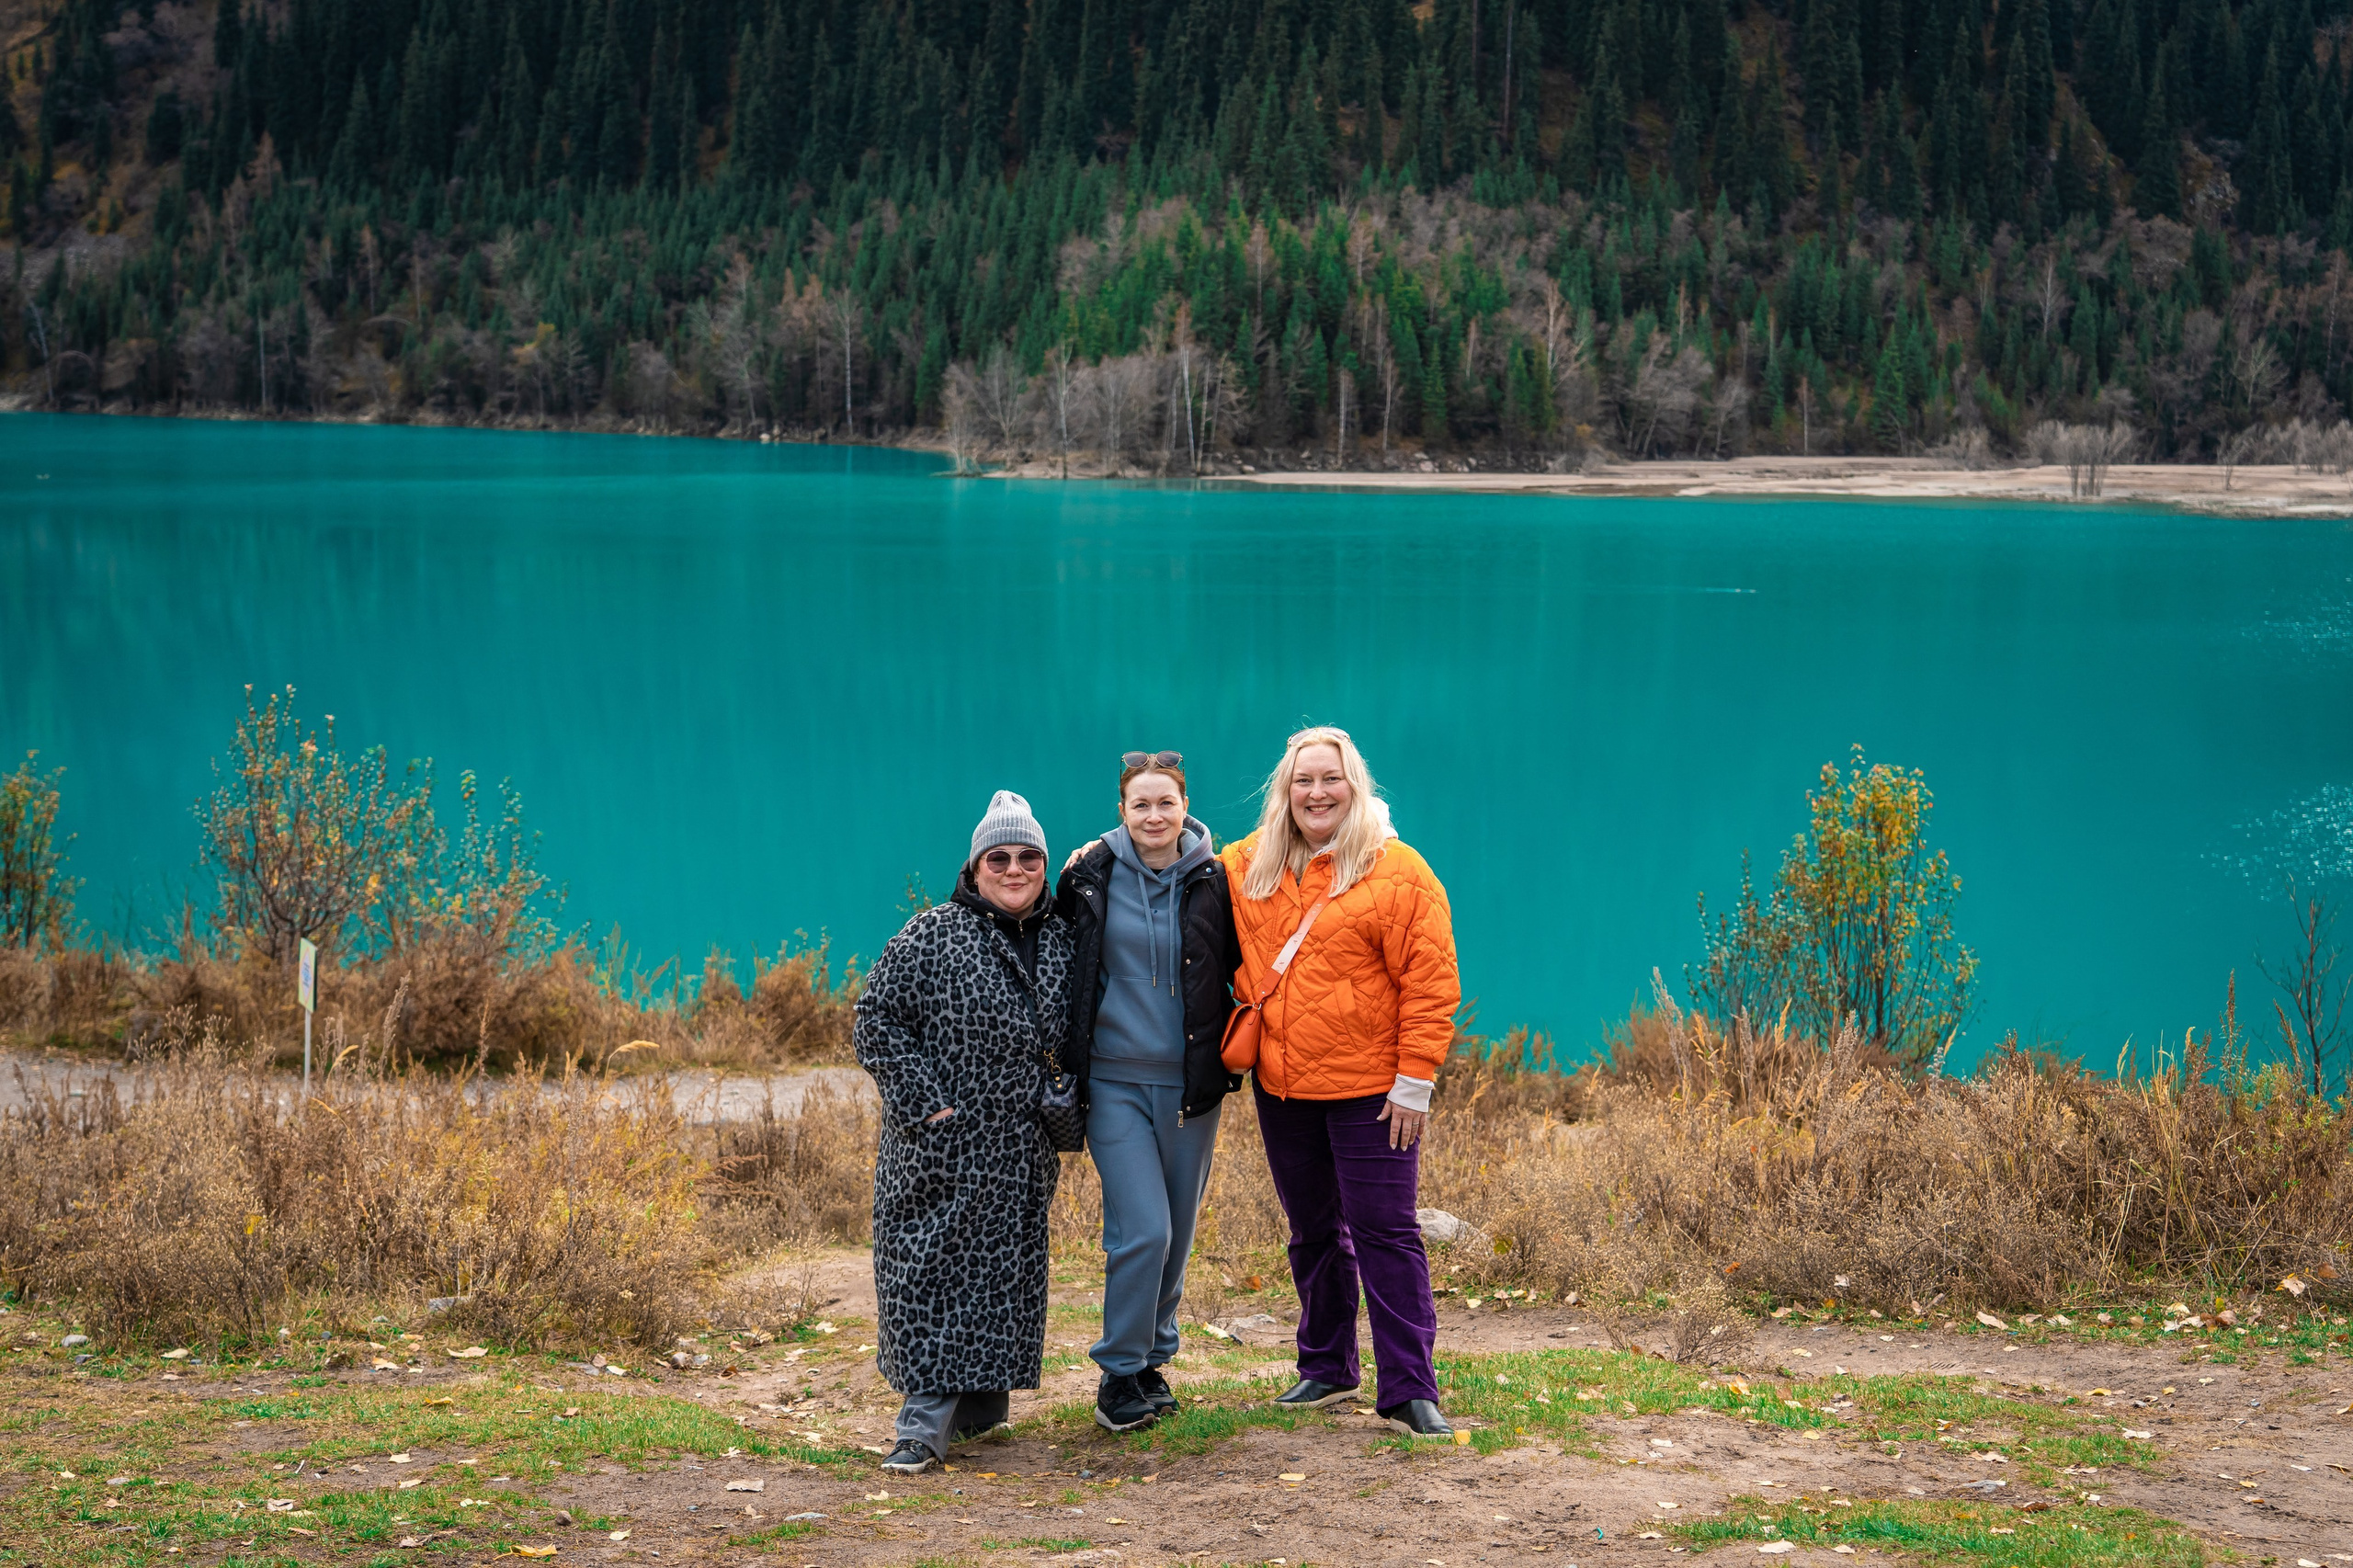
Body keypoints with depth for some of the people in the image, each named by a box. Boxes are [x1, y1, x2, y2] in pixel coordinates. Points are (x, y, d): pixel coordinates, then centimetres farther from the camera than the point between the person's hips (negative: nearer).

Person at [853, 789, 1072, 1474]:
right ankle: (927, 1421, -4)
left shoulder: (1062, 941, 10)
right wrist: (922, 1101, -13)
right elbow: (877, 1019, -7)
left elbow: (1075, 1031, 23)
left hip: (1019, 1155, 5)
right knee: (931, 1265, -5)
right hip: (941, 1148, -5)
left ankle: (982, 1404, 22)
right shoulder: (931, 938, -6)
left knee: (1008, 1273, 8)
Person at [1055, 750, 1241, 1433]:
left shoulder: (1213, 882, -1)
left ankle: (1153, 1358, 29)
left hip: (1189, 1083, 2)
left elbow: (1238, 970, 10)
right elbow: (1062, 963, 9)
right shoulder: (1089, 875, -2)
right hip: (1115, 1081, -2)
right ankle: (1120, 1375, 4)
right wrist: (1068, 1055, 7)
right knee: (1142, 1230, -11)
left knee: (1177, 1231, 9)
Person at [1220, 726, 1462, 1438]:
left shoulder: (1397, 872, -9)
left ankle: (1410, 1390, -1)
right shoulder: (1250, 865, 7)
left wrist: (1415, 1079, -15)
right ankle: (1326, 1370, 30)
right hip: (1282, 1085, 5)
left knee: (1384, 1233, -5)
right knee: (1313, 1232, 16)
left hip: (1368, 1087, -5)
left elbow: (1430, 985, -11)